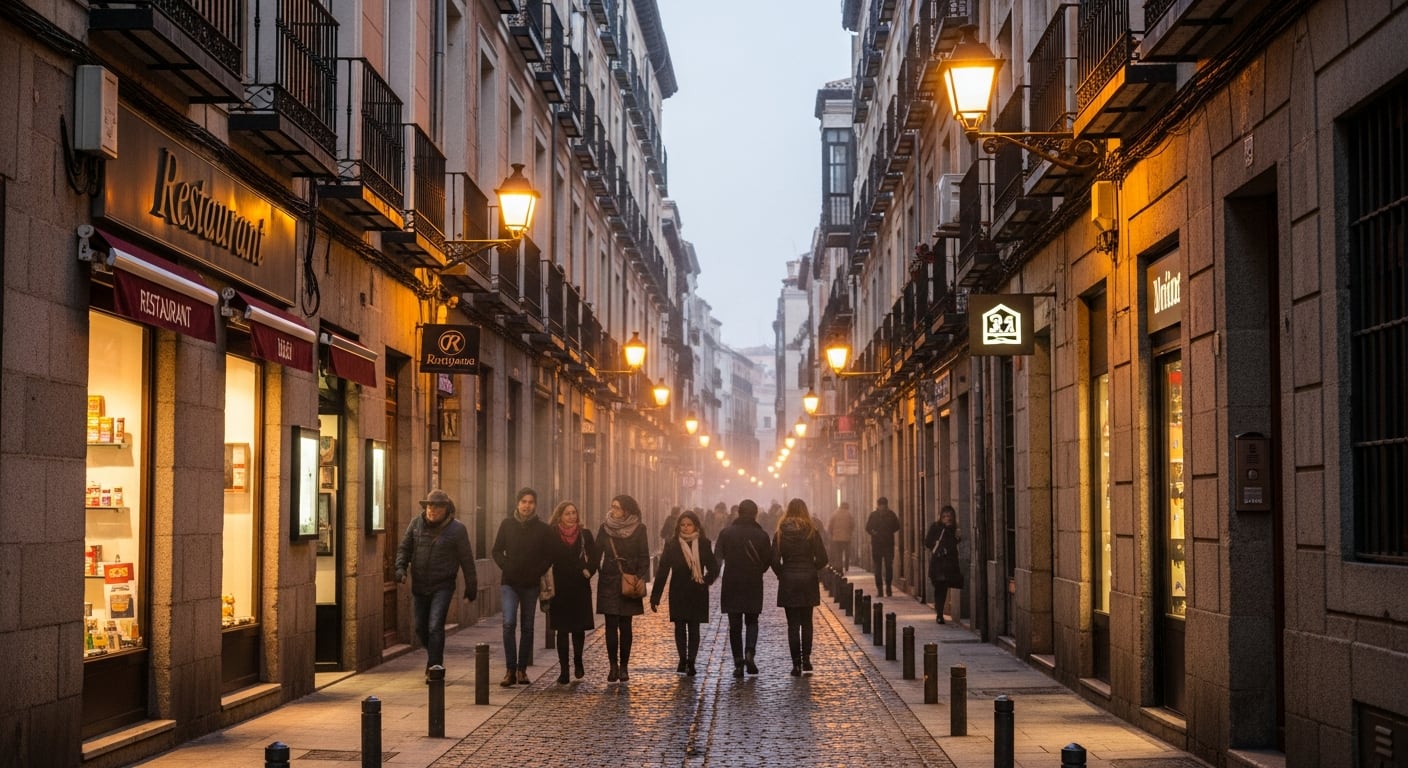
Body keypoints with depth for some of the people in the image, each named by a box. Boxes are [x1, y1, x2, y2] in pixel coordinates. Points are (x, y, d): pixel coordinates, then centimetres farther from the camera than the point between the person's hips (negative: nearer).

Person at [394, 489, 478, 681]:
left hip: (442, 586, -5)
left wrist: (471, 587, 1)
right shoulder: (416, 524, 2)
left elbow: (466, 559, -2)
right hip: (419, 585, 5)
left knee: (435, 627, -14)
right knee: (421, 628, 13)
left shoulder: (457, 529, -7)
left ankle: (433, 668, -9)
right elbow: (404, 548, 8)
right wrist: (400, 568, -10)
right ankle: (435, 657, 36)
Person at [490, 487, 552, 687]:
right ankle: (511, 670, -11)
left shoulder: (542, 528, 2)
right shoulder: (507, 524, 2)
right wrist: (506, 567, -7)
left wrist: (538, 572, -9)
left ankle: (522, 669, 16)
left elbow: (548, 556, 5)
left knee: (527, 627, 6)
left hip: (531, 584, 1)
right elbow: (496, 551, 7)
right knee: (509, 623, -14)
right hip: (510, 582, -1)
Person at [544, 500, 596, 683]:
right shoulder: (551, 535, 0)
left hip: (580, 588, 1)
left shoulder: (585, 535, 4)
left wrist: (588, 571, -15)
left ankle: (578, 661, 31)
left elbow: (593, 558, 4)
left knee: (579, 628, 6)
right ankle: (564, 670, 5)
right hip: (560, 588, -1)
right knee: (562, 629, 0)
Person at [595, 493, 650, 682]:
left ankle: (624, 667, 10)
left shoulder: (638, 529, -2)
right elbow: (596, 554, 5)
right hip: (608, 582, 1)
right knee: (611, 625, -2)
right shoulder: (605, 528, 3)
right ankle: (613, 666, 4)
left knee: (625, 625, 3)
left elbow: (644, 557, 0)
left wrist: (639, 578, -9)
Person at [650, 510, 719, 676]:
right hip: (678, 593, 0)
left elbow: (713, 567, 9)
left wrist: (706, 580, -11)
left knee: (694, 628, 2)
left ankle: (691, 662, 7)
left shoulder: (704, 544, 0)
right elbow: (662, 571, -3)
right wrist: (655, 597, -6)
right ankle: (683, 660, 15)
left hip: (697, 594, 0)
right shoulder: (672, 545, -2)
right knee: (680, 627, 2)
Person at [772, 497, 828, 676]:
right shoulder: (812, 532, -4)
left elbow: (775, 561, -9)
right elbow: (822, 559, -6)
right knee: (806, 623, 13)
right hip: (808, 581, 1)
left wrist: (782, 574, 9)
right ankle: (806, 660, 6)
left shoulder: (780, 533, -5)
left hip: (788, 582, -1)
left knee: (793, 624, 3)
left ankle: (796, 664, 0)